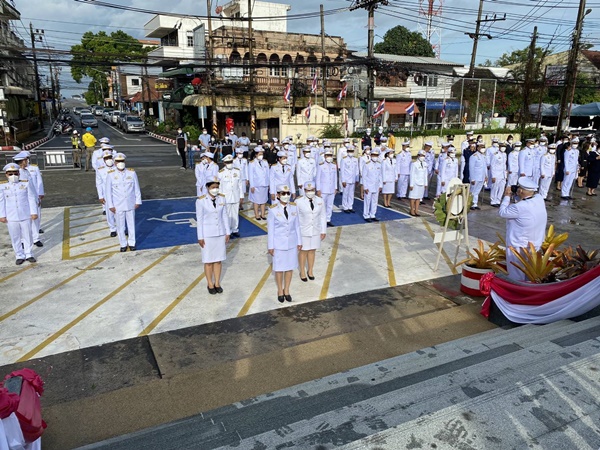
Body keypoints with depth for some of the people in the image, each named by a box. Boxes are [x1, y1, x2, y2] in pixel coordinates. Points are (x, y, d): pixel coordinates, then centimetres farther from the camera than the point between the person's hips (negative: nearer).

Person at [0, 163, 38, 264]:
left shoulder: (25, 184, -2)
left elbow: (32, 198, -1)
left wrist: (34, 212, -3)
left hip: (25, 215, 0)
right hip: (11, 217, 0)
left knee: (27, 236, 8)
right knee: (15, 237, 7)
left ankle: (29, 254, 20)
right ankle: (20, 256, 18)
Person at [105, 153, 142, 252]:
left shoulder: (132, 173, -4)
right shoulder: (111, 175, -7)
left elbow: (137, 189, 2)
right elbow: (108, 191, -4)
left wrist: (138, 202, 0)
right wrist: (110, 206, -6)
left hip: (130, 205, 1)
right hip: (118, 206, -1)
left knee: (131, 224, 10)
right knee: (120, 226, 8)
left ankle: (132, 243, 26)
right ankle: (123, 244, 24)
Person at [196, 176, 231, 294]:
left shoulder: (222, 198, -4)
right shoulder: (201, 200, -15)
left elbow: (224, 216, 3)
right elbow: (199, 219, -10)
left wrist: (228, 232, 4)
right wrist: (200, 237, -9)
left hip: (220, 233, 3)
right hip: (207, 234, -3)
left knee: (218, 259, 12)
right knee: (208, 260, 8)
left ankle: (217, 283, 26)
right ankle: (210, 284, 24)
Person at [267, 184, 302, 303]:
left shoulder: (294, 207, -5)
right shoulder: (273, 209, -15)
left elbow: (296, 225, 3)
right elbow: (270, 229, -9)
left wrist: (299, 241, 6)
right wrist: (270, 246, -7)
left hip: (292, 242, 3)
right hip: (279, 243, -3)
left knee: (290, 267, 13)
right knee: (279, 268, 11)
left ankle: (286, 290, 32)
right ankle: (280, 291, 31)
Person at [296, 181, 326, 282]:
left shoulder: (320, 201, -6)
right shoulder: (298, 202, -16)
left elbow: (323, 216, 2)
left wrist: (323, 231, 2)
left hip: (315, 231, 3)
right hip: (303, 231, -3)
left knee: (312, 251, 15)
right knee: (303, 251, 10)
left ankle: (310, 271, 33)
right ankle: (302, 272, 29)